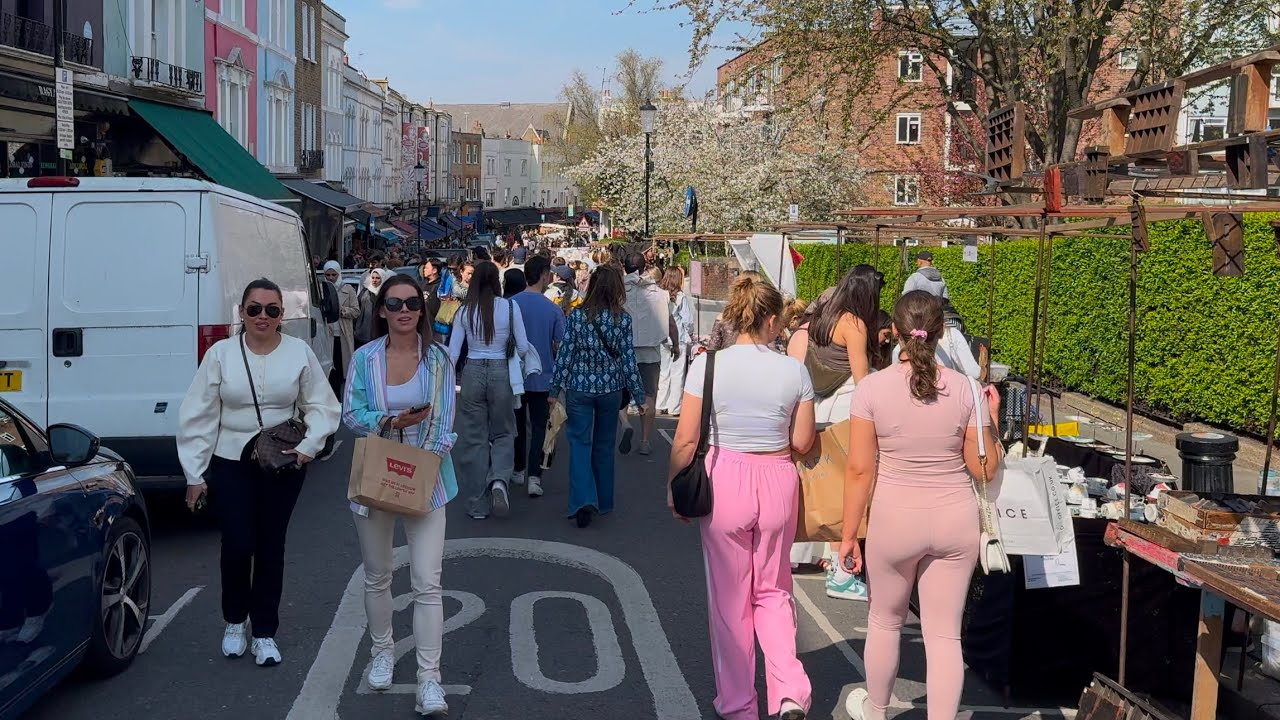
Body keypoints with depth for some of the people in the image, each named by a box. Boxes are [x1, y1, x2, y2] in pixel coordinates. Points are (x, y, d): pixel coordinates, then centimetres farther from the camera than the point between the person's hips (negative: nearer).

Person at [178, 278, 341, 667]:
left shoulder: (300, 353, -2)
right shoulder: (221, 354, -3)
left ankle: (265, 633, 21)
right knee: (237, 544, -5)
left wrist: (308, 445, -12)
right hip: (231, 463, -1)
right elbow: (197, 417, -1)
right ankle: (234, 623, 22)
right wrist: (195, 474, -1)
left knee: (271, 546, 7)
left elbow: (322, 407, 4)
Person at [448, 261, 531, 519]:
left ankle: (477, 504, 13)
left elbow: (453, 352, 0)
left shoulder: (465, 311, -2)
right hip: (500, 372, -1)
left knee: (473, 438, 9)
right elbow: (523, 347, -3)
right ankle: (499, 479, -12)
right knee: (503, 433, 16)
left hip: (472, 372, 1)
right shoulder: (510, 307, -5)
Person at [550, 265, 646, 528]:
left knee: (580, 443, 4)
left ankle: (584, 499, -13)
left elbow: (565, 353, -5)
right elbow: (628, 359, -4)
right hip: (611, 388, 1)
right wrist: (639, 395, 4)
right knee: (604, 445, 15)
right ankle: (603, 502, 25)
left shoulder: (576, 316, -7)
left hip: (579, 387, -1)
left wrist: (555, 389, 3)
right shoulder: (622, 319, -6)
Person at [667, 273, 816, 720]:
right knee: (773, 590, 20)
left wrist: (673, 486, 6)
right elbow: (802, 443, 1)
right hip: (778, 482, 2)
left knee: (730, 598, 12)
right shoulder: (794, 371, -5)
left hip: (724, 481, -1)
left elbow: (687, 439, -7)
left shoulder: (708, 365, -10)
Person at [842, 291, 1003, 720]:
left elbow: (860, 470, -10)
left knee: (885, 620, 21)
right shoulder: (965, 390, -7)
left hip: (895, 521, -1)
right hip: (956, 522, 1)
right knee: (945, 635, 8)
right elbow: (984, 469, -2)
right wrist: (991, 418, 13)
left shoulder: (872, 388, -12)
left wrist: (849, 535, -1)